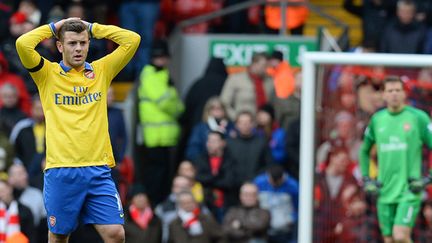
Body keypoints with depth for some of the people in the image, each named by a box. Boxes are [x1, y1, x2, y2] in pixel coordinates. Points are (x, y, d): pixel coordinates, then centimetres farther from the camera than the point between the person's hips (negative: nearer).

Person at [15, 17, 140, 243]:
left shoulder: (100, 71, 11)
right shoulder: (48, 74, 4)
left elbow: (132, 39, 6)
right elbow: (23, 43, -12)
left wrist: (92, 27, 9)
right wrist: (55, 26, 2)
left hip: (98, 169, 2)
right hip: (60, 171, -2)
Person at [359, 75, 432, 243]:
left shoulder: (418, 118, -5)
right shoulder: (377, 119, 9)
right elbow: (364, 150, 23)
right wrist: (366, 179, 12)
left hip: (409, 192, -5)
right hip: (385, 193, 5)